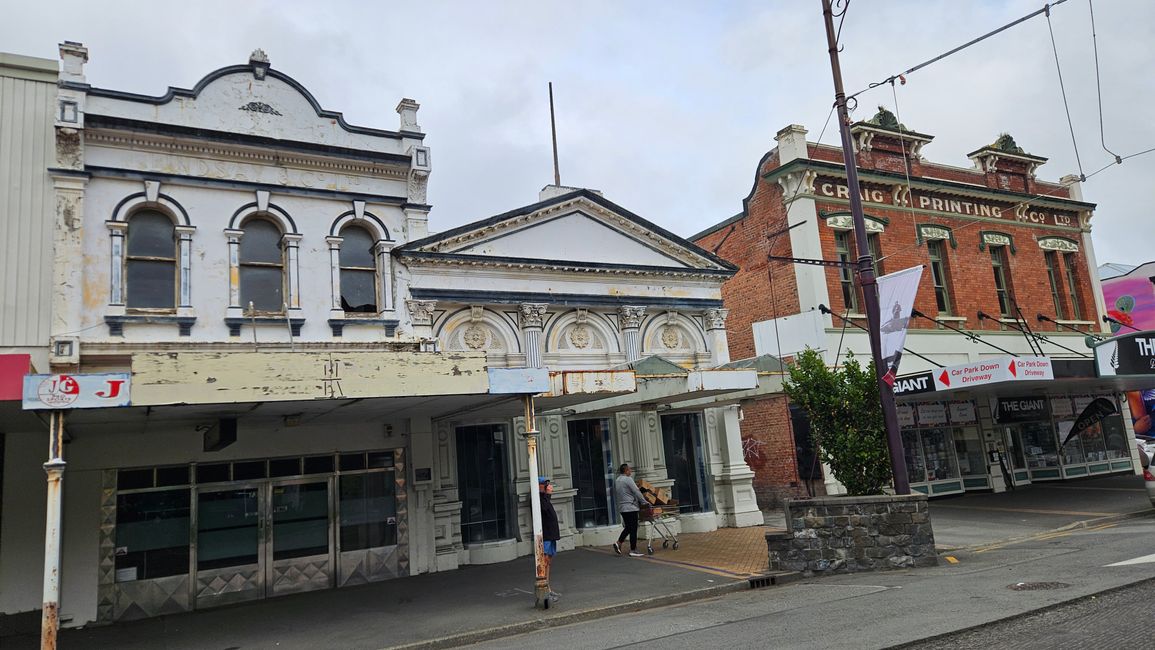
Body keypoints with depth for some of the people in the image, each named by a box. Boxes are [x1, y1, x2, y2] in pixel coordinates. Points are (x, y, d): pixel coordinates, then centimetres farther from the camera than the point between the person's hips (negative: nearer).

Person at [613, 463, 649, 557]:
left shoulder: (616, 480, 12)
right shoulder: (628, 479, -13)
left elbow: (615, 495, 21)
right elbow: (637, 492, -13)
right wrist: (644, 503, -5)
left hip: (621, 508, 8)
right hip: (631, 507, -8)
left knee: (627, 527, 17)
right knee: (633, 529, -2)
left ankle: (618, 543, 5)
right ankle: (633, 550, 0)